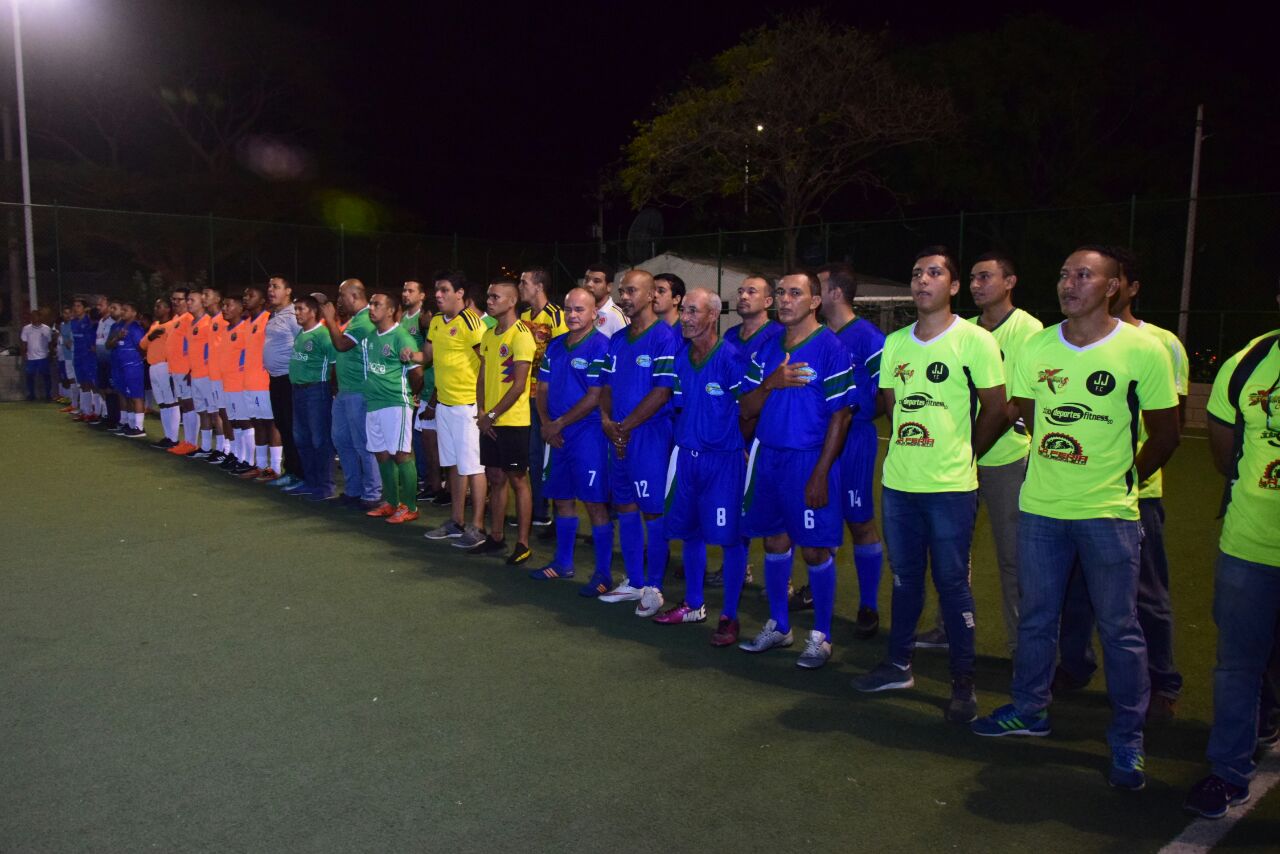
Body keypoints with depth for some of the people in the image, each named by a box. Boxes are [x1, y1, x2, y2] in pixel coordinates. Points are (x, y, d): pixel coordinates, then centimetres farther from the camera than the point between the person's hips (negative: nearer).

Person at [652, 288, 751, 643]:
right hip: (687, 454, 7)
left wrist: (740, 446, -6)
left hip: (724, 458, -6)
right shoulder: (679, 357, 4)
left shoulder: (731, 358, -15)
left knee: (730, 537, 0)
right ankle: (693, 605, 31)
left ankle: (729, 616, 12)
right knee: (690, 532, 15)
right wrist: (686, 434, 12)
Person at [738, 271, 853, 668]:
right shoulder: (767, 348, 9)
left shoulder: (831, 348, -9)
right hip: (766, 455, 6)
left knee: (815, 550, 2)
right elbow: (746, 411, 8)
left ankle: (820, 637, 17)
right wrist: (770, 383, -13)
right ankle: (778, 626, 29)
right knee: (774, 542, 14)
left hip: (808, 459, -6)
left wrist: (820, 473, -15)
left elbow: (840, 415, -11)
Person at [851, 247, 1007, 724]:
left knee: (952, 582, 3)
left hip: (950, 486, -5)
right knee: (905, 577, 16)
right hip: (898, 481, 5)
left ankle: (964, 682, 17)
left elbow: (995, 408, -3)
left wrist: (962, 453, 4)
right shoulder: (895, 342, 9)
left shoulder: (974, 340, -7)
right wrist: (911, 447, 11)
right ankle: (898, 665, 29)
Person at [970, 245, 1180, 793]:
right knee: (1035, 617, 15)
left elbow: (1165, 434, 0)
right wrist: (1058, 463, 13)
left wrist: (1121, 479, 4)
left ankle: (1128, 739, 21)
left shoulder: (1143, 350, -8)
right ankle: (1029, 710, 32)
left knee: (1118, 627, 6)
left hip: (1108, 513, -4)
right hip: (1039, 507, 4)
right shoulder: (1035, 347, 2)